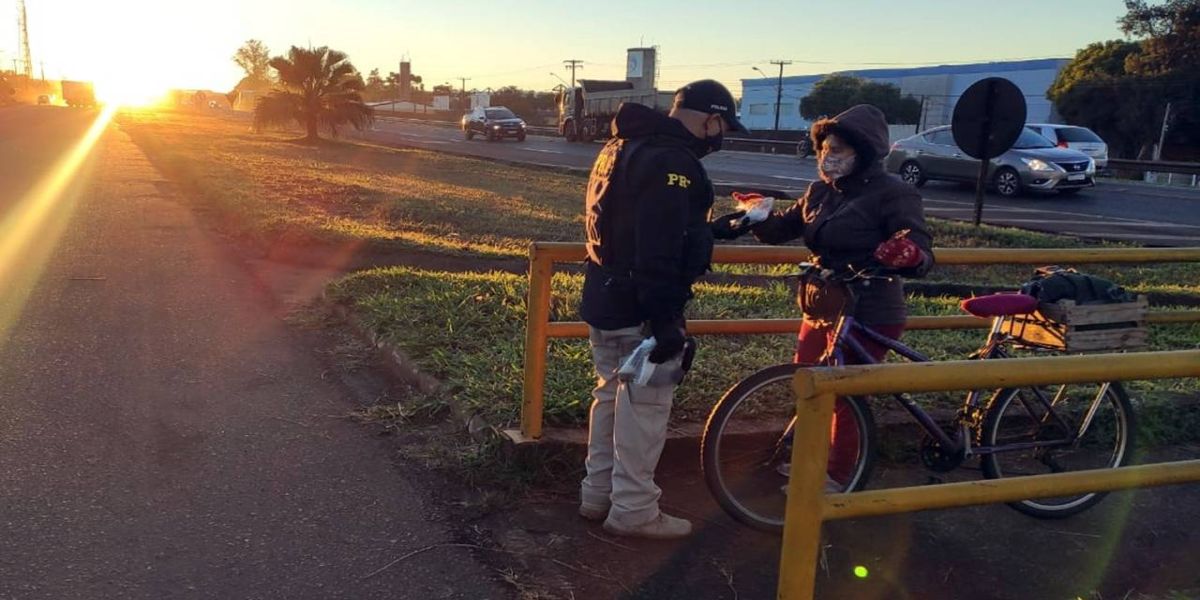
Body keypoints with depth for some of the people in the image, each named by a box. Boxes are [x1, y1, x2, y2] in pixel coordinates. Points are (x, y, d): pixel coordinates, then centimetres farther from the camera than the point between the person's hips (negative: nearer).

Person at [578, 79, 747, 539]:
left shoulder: (622, 146, 14)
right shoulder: (673, 161, -19)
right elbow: (660, 247, -26)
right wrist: (665, 320, -26)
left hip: (603, 299, 10)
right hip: (639, 310, -10)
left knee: (610, 395, 18)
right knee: (645, 405, 1)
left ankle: (598, 494, 29)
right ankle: (633, 510, 11)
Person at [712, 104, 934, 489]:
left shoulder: (892, 195, -12)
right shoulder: (820, 192, 8)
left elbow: (921, 252, -18)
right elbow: (783, 226, 16)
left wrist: (904, 256, -41)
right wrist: (747, 222, -3)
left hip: (866, 317, -7)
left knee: (842, 398, 3)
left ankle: (837, 478, 22)